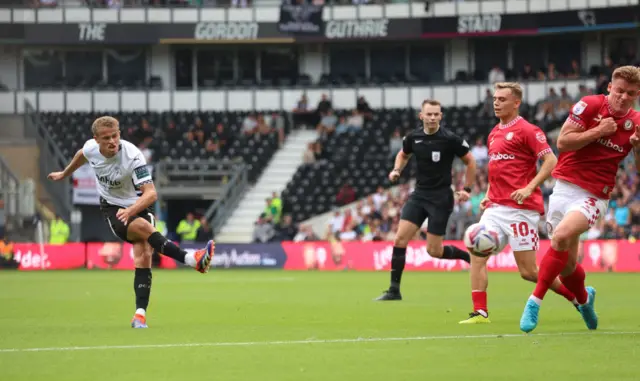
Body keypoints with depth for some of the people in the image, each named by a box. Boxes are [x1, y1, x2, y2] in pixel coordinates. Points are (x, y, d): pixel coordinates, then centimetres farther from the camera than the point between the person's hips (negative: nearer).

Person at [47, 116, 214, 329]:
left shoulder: (132, 156, -25)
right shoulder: (90, 148, -12)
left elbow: (151, 193, -32)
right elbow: (81, 156, 16)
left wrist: (130, 211, -49)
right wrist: (64, 174, 33)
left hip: (137, 207, 0)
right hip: (112, 209, 0)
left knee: (143, 258, -21)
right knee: (144, 227, -32)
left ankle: (140, 314, -17)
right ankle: (192, 260, -43)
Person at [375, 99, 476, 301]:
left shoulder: (450, 139, -13)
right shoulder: (413, 137, 0)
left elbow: (470, 162, -1)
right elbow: (403, 155, 21)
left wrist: (466, 189, -5)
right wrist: (396, 170, 2)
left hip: (441, 198, -4)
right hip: (419, 194, 4)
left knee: (433, 251, -4)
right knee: (400, 239, -7)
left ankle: (469, 257, 23)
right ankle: (394, 290, -1)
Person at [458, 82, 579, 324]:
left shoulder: (526, 130, -7)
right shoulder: (494, 134, 18)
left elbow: (551, 161, -14)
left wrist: (529, 188, -22)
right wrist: (488, 195, 15)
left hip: (520, 208, -8)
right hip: (496, 208, 8)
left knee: (528, 272, -6)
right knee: (477, 254, -8)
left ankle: (577, 296, 13)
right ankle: (480, 312, -7)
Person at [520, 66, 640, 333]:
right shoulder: (590, 106, -5)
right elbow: (562, 141, -9)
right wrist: (598, 131, -16)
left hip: (594, 196, -1)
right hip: (565, 187, 1)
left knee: (561, 236, -31)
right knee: (566, 265, 7)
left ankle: (535, 301, -24)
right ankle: (584, 298, 41)